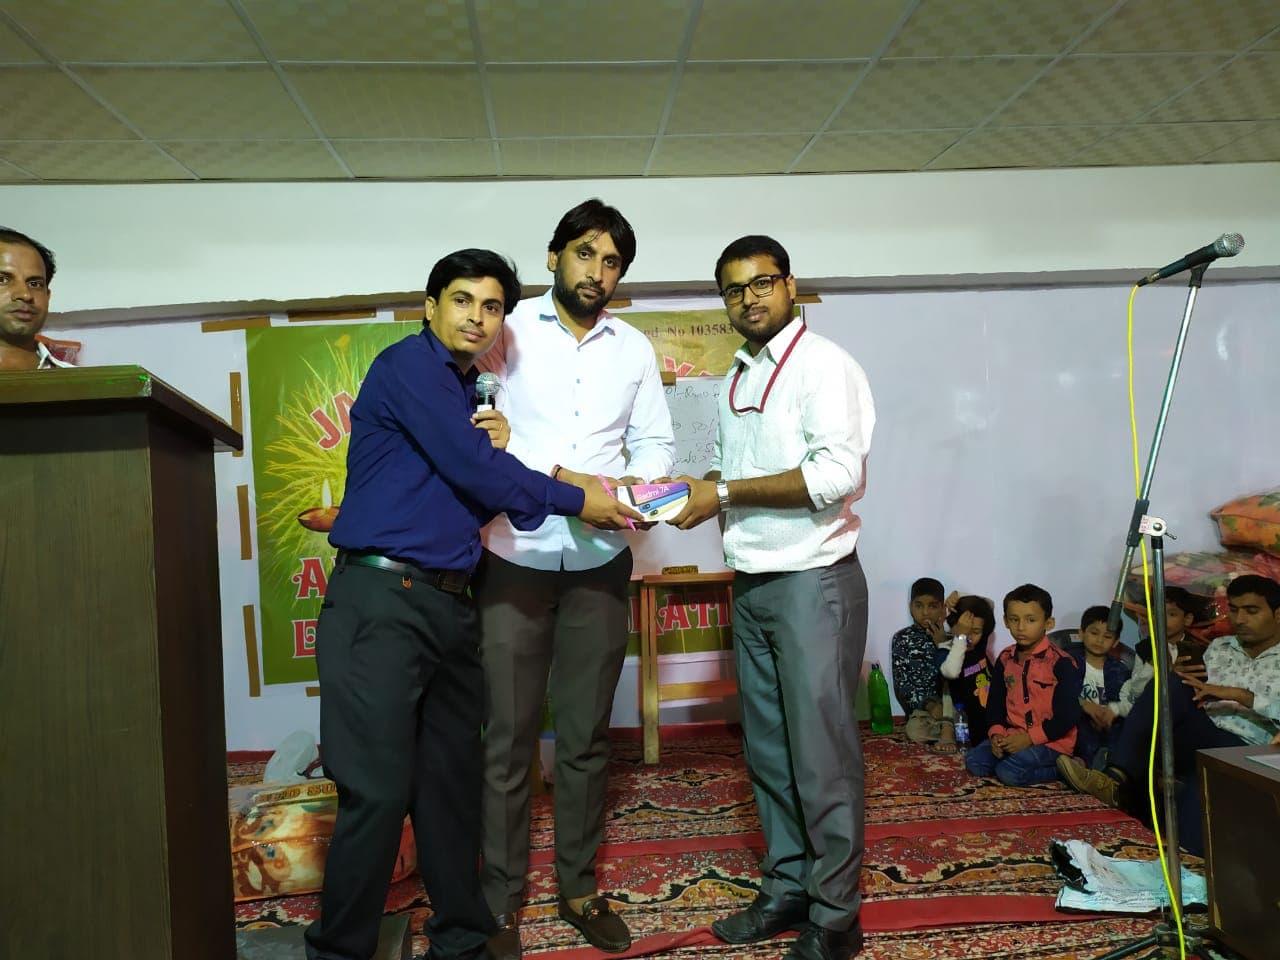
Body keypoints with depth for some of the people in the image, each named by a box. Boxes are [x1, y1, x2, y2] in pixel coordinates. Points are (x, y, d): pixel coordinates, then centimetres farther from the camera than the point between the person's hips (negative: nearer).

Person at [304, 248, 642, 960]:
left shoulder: (472, 393, 19)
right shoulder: (409, 365, -5)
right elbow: (473, 469, -12)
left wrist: (496, 449, -3)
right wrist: (576, 498, -4)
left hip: (450, 605, 8)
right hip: (382, 600, -8)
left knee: (454, 781, 11)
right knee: (379, 791, -6)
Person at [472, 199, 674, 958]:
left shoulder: (634, 349, 9)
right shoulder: (508, 330, 0)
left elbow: (655, 443, 10)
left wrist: (636, 485, -12)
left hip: (599, 564, 3)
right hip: (514, 560, -2)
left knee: (588, 735, 12)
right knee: (510, 738, 4)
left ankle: (580, 887, 28)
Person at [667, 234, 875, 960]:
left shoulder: (823, 364, -9)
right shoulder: (739, 377, 15)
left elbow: (839, 473, -21)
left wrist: (725, 494, -18)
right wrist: (695, 490, -1)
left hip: (814, 580, -7)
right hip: (752, 583, 8)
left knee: (821, 753, 1)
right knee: (768, 749, 14)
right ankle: (786, 889, 28)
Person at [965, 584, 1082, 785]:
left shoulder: (1060, 662, -12)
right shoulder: (1005, 659, 7)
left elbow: (1068, 715, -15)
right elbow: (995, 702, 13)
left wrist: (1030, 738, -18)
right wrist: (996, 733, -6)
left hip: (1051, 740, -6)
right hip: (1013, 736, 6)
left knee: (1009, 772, -26)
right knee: (974, 762, -12)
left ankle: (1062, 768, -3)